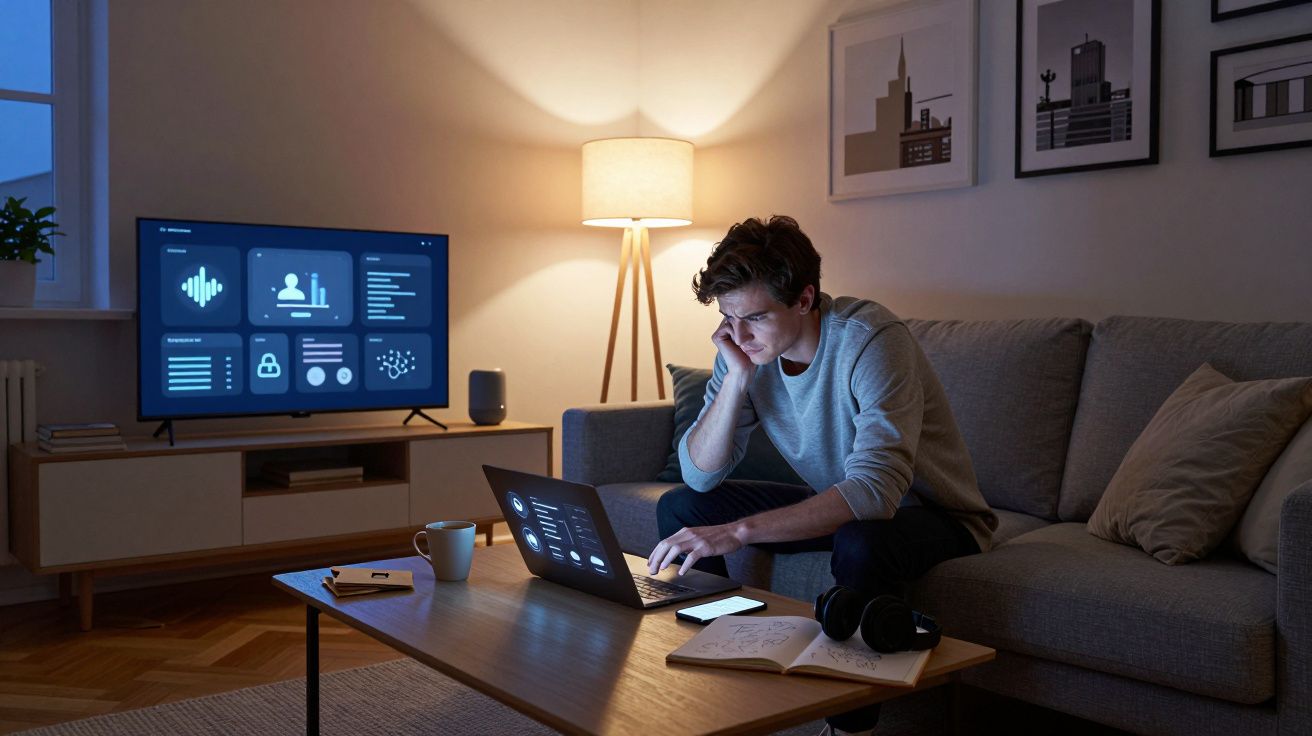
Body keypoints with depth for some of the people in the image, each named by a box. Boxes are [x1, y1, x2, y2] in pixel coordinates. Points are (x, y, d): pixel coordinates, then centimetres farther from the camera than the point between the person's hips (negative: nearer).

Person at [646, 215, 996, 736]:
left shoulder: (871, 340, -29)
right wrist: (737, 378, -25)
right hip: (834, 503, 6)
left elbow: (877, 488, -41)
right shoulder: (745, 345, -10)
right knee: (679, 508, -4)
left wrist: (738, 531, -47)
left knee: (860, 543, -40)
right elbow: (700, 475, -11)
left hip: (933, 513, -6)